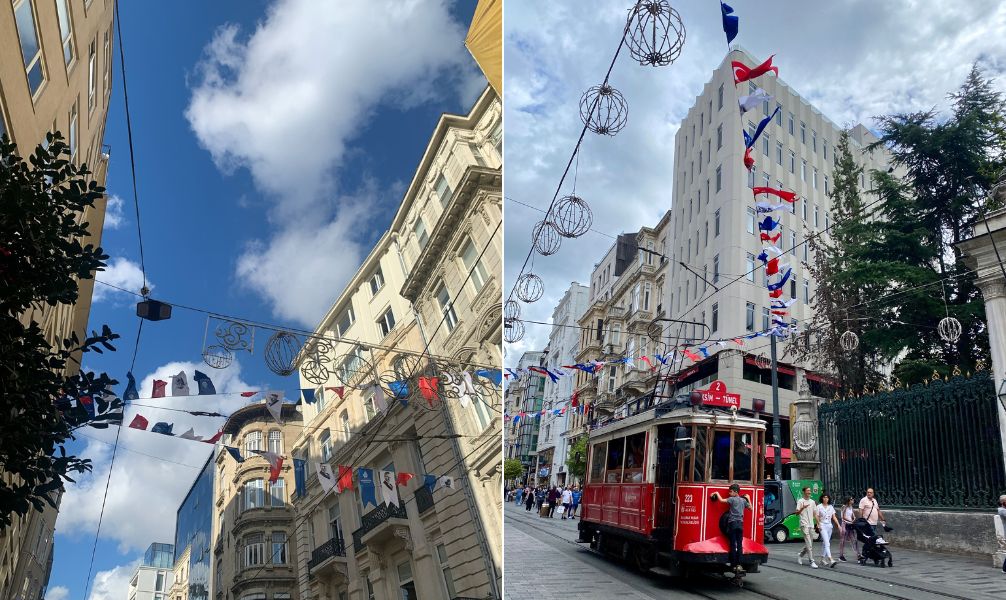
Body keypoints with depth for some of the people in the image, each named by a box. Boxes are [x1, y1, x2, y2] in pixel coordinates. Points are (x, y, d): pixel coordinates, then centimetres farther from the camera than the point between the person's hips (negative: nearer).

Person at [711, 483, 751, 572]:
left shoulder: (732, 499, -5)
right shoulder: (743, 500, 12)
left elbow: (721, 500, -19)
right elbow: (750, 508, 26)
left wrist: (717, 493, -2)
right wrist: (748, 499, 32)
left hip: (732, 523, -5)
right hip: (740, 524, 5)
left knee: (733, 545, -2)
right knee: (739, 545, 4)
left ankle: (734, 565, -1)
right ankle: (738, 565, -2)